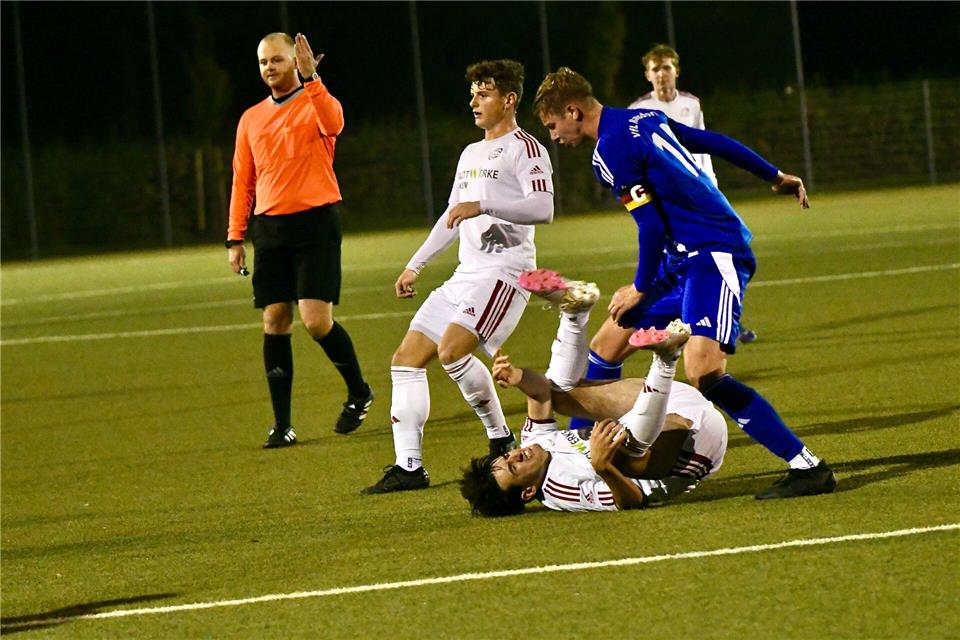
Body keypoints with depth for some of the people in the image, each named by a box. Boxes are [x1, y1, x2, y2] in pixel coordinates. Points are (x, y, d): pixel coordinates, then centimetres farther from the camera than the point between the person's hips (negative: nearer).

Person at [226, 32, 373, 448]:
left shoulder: (316, 103, 1)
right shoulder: (251, 119, 15)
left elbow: (333, 124, -25)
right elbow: (242, 182, 17)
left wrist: (310, 79, -33)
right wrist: (235, 238, 10)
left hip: (314, 222, -5)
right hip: (269, 229, 5)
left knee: (316, 320, -12)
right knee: (275, 322, 1)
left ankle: (359, 393, 13)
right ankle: (281, 425, 4)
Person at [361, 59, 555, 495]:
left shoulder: (523, 148, -5)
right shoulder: (471, 154, 24)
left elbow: (543, 208, -21)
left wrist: (483, 206, -30)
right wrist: (415, 266, 28)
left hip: (504, 270, -9)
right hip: (466, 274, 9)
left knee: (452, 350, -27)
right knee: (407, 357, 0)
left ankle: (503, 442, -10)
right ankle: (408, 467, -2)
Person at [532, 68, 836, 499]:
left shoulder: (612, 150, -15)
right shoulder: (644, 119, 13)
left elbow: (652, 226, -16)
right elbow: (714, 143, 22)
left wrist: (641, 290, -2)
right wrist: (775, 177, 33)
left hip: (713, 254, -11)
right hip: (683, 258, 11)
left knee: (702, 371, -25)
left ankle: (807, 467, -23)